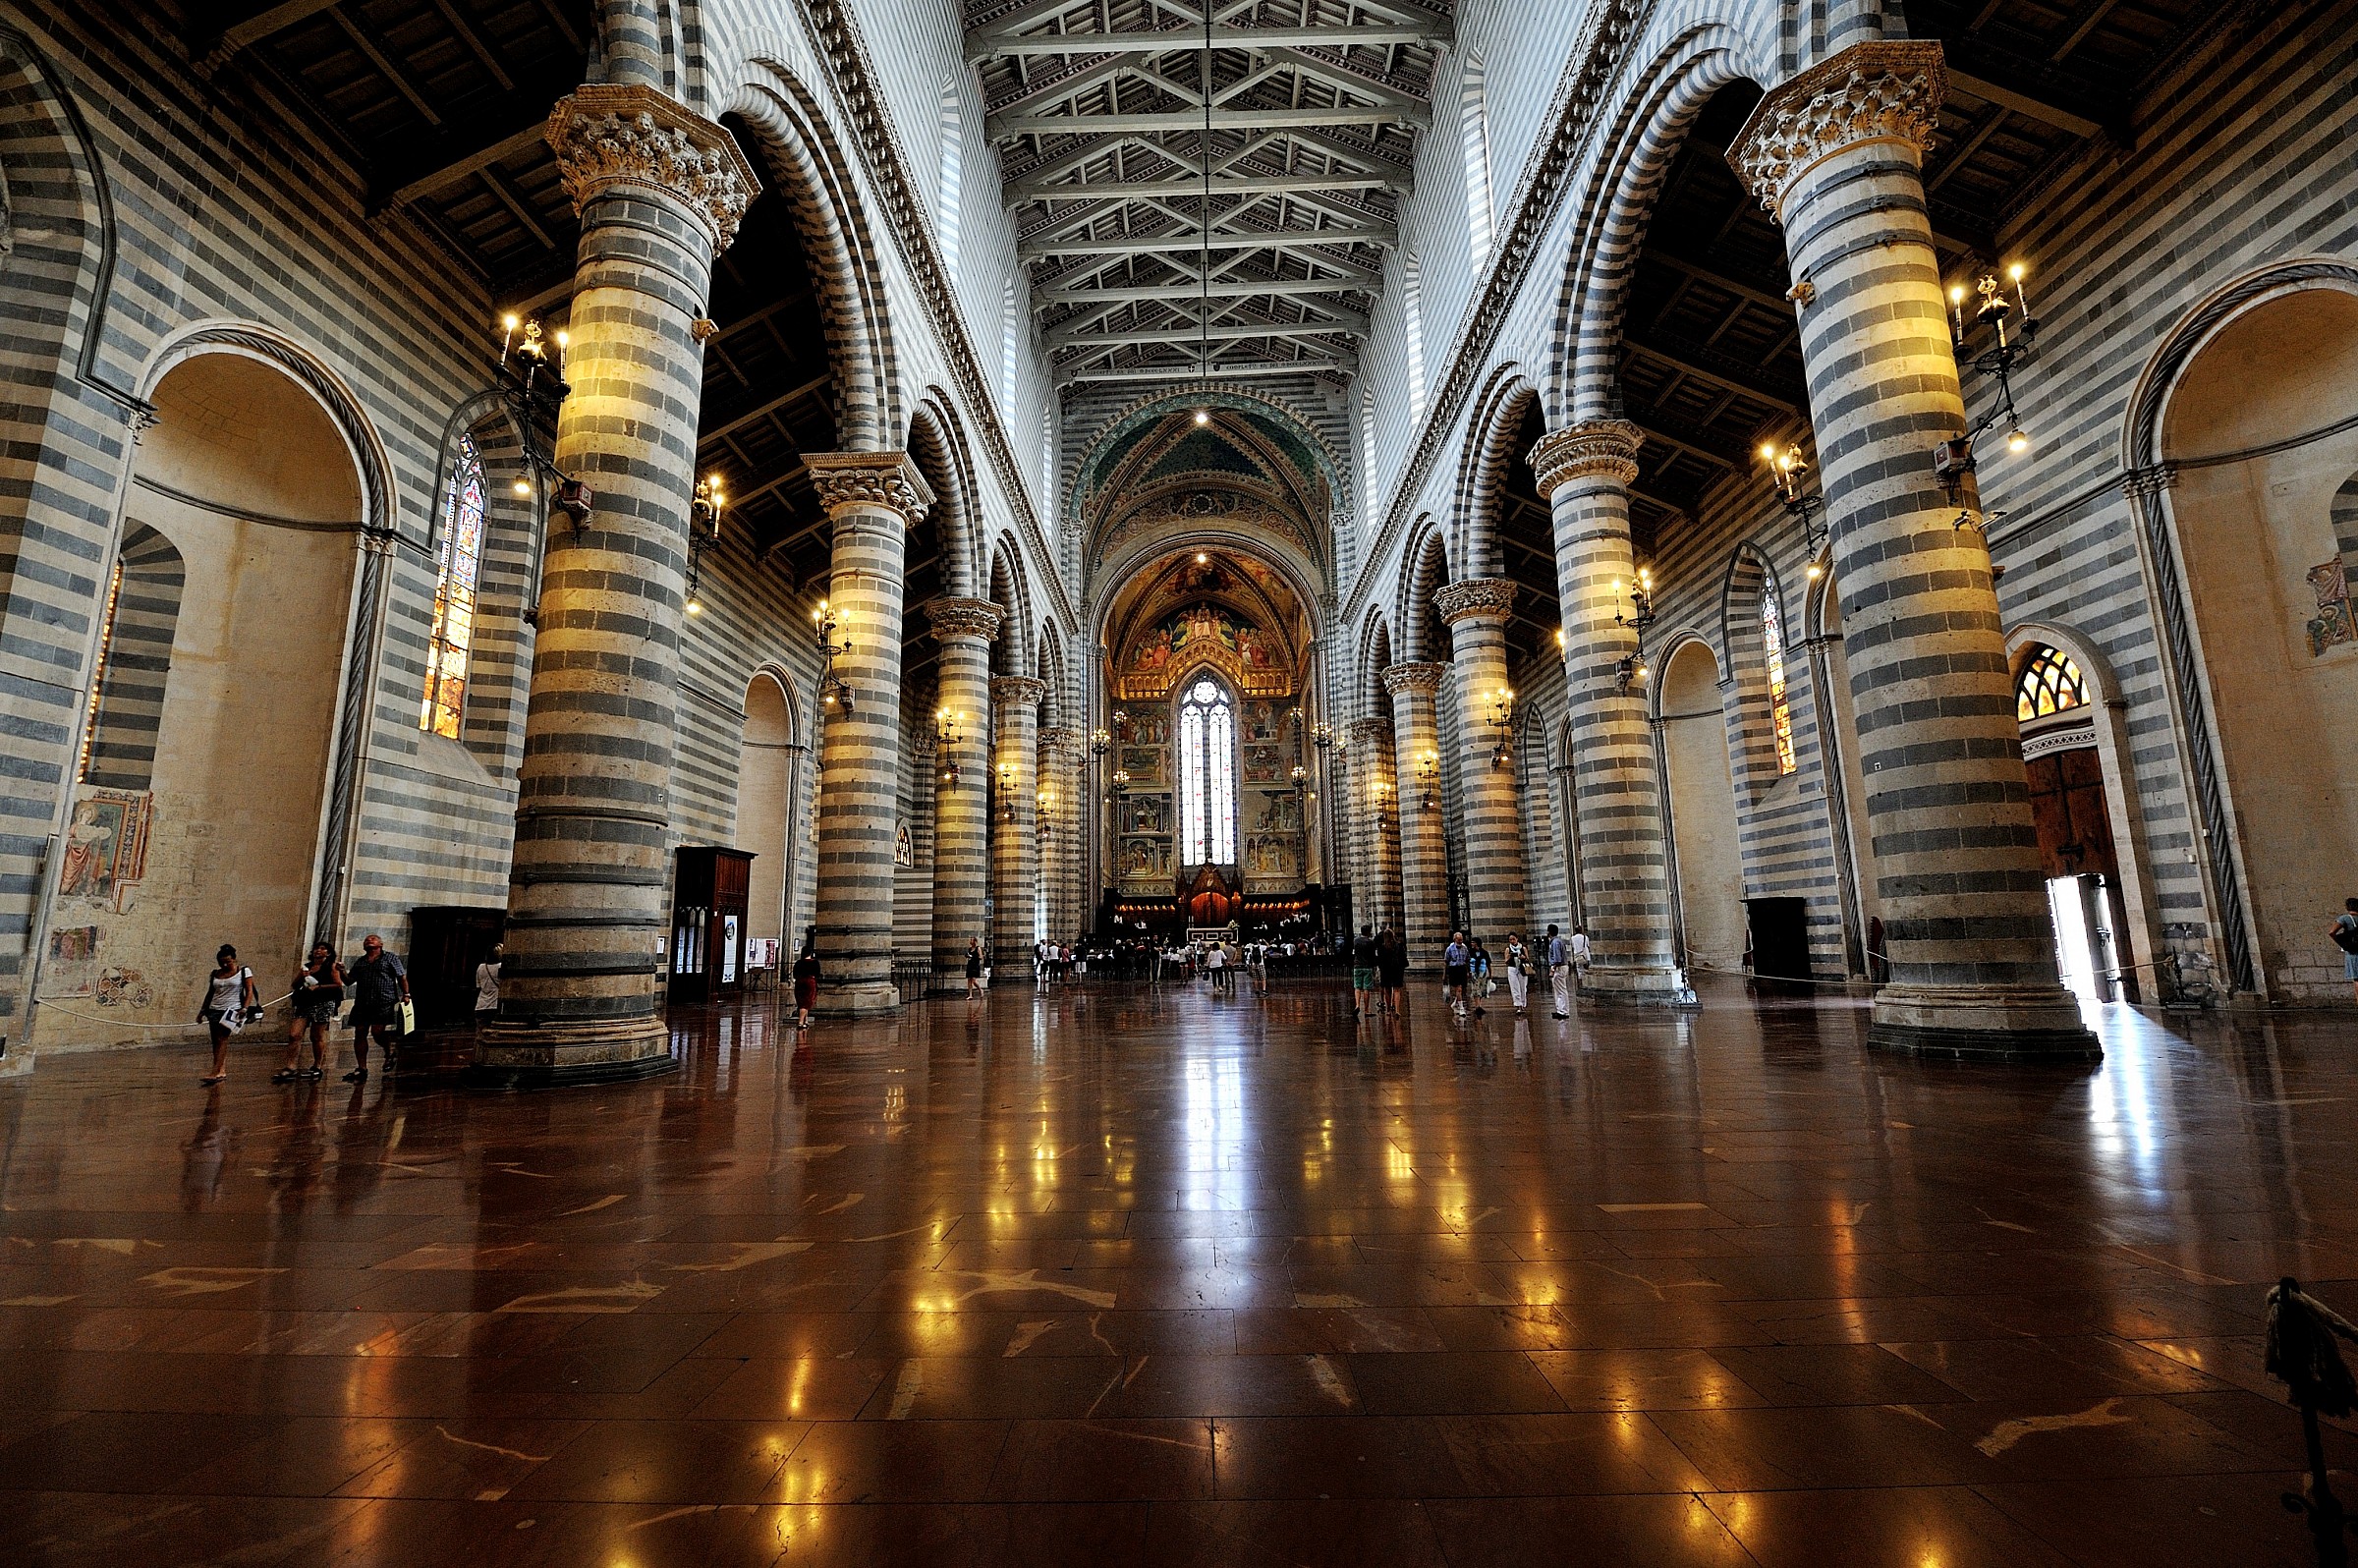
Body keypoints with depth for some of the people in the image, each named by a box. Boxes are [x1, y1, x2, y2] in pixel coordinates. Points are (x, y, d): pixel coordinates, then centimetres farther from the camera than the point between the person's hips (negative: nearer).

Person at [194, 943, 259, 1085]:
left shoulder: (244, 971, -1)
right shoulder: (215, 974, 12)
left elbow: (249, 991, -4)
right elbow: (210, 993, 21)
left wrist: (245, 1008, -15)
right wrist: (202, 1010, 16)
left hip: (232, 1009, -5)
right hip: (214, 1010, 5)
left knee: (222, 1039, -14)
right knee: (216, 1041, 4)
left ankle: (215, 1073, -18)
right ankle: (222, 1070, 10)